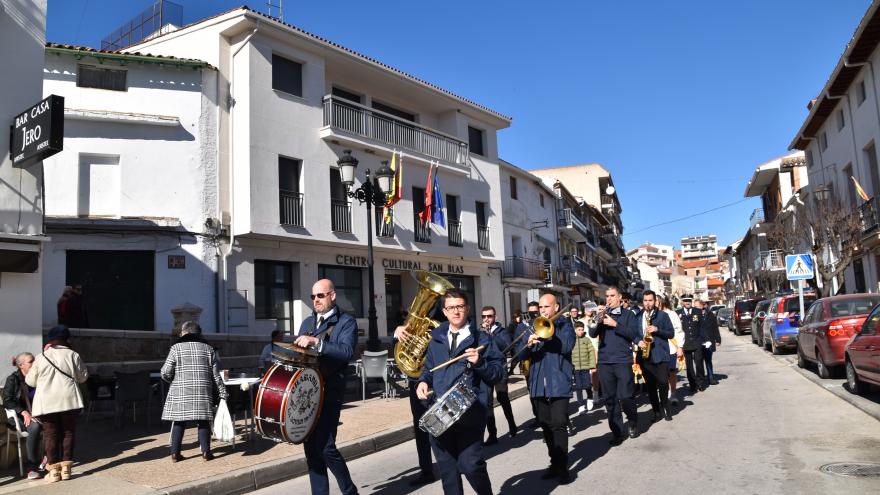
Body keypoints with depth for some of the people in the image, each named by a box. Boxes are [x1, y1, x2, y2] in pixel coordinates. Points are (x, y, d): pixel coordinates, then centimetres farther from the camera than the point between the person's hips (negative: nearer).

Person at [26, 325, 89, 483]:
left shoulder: (41, 358, 0)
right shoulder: (72, 355, -2)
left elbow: (30, 381, 9)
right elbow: (83, 377, 6)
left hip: (47, 403, 0)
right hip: (69, 400, 0)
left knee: (50, 434, 7)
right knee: (68, 432, 9)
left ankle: (53, 469, 7)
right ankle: (66, 466, 11)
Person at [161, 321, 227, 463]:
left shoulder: (176, 348, 1)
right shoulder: (208, 349, 7)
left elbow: (165, 373, -3)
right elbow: (216, 375, 4)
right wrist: (223, 393, 10)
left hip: (180, 393, -1)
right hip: (202, 393, 1)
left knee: (178, 421, 9)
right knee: (203, 421, 7)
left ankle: (175, 453, 11)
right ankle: (205, 451, 6)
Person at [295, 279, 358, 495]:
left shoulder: (346, 321, -2)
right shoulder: (307, 322, 19)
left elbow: (346, 351, -18)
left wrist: (316, 342, -26)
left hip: (329, 392, -6)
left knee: (325, 447, -11)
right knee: (311, 447, 8)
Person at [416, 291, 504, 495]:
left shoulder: (482, 339, 1)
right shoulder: (436, 338, 13)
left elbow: (498, 373, -1)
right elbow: (428, 367, 22)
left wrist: (480, 362, -18)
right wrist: (423, 381, 1)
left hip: (470, 413, -4)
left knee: (470, 464, -12)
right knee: (447, 468, 9)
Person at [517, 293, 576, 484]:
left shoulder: (564, 324, 3)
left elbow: (567, 345, -15)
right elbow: (521, 353, 7)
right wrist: (529, 344, -14)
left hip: (559, 382, -5)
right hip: (538, 383, 5)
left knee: (558, 424, -10)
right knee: (545, 425, 10)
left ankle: (562, 467, -2)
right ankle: (555, 462, 22)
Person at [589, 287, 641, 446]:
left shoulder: (628, 314, 6)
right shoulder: (603, 314, 14)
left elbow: (633, 334, -7)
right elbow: (592, 334, 4)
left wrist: (615, 324, -17)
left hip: (623, 361, -3)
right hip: (604, 361, 3)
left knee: (625, 397, -6)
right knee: (610, 399, 4)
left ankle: (632, 422, 22)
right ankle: (617, 432, 12)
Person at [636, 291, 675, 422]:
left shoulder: (662, 315, 3)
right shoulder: (638, 317, 13)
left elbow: (671, 333, 1)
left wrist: (657, 330, -14)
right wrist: (638, 342, -4)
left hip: (660, 355, -3)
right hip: (645, 355, 3)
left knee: (663, 383, -8)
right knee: (650, 385, 5)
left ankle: (666, 409, 12)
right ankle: (657, 411, 15)